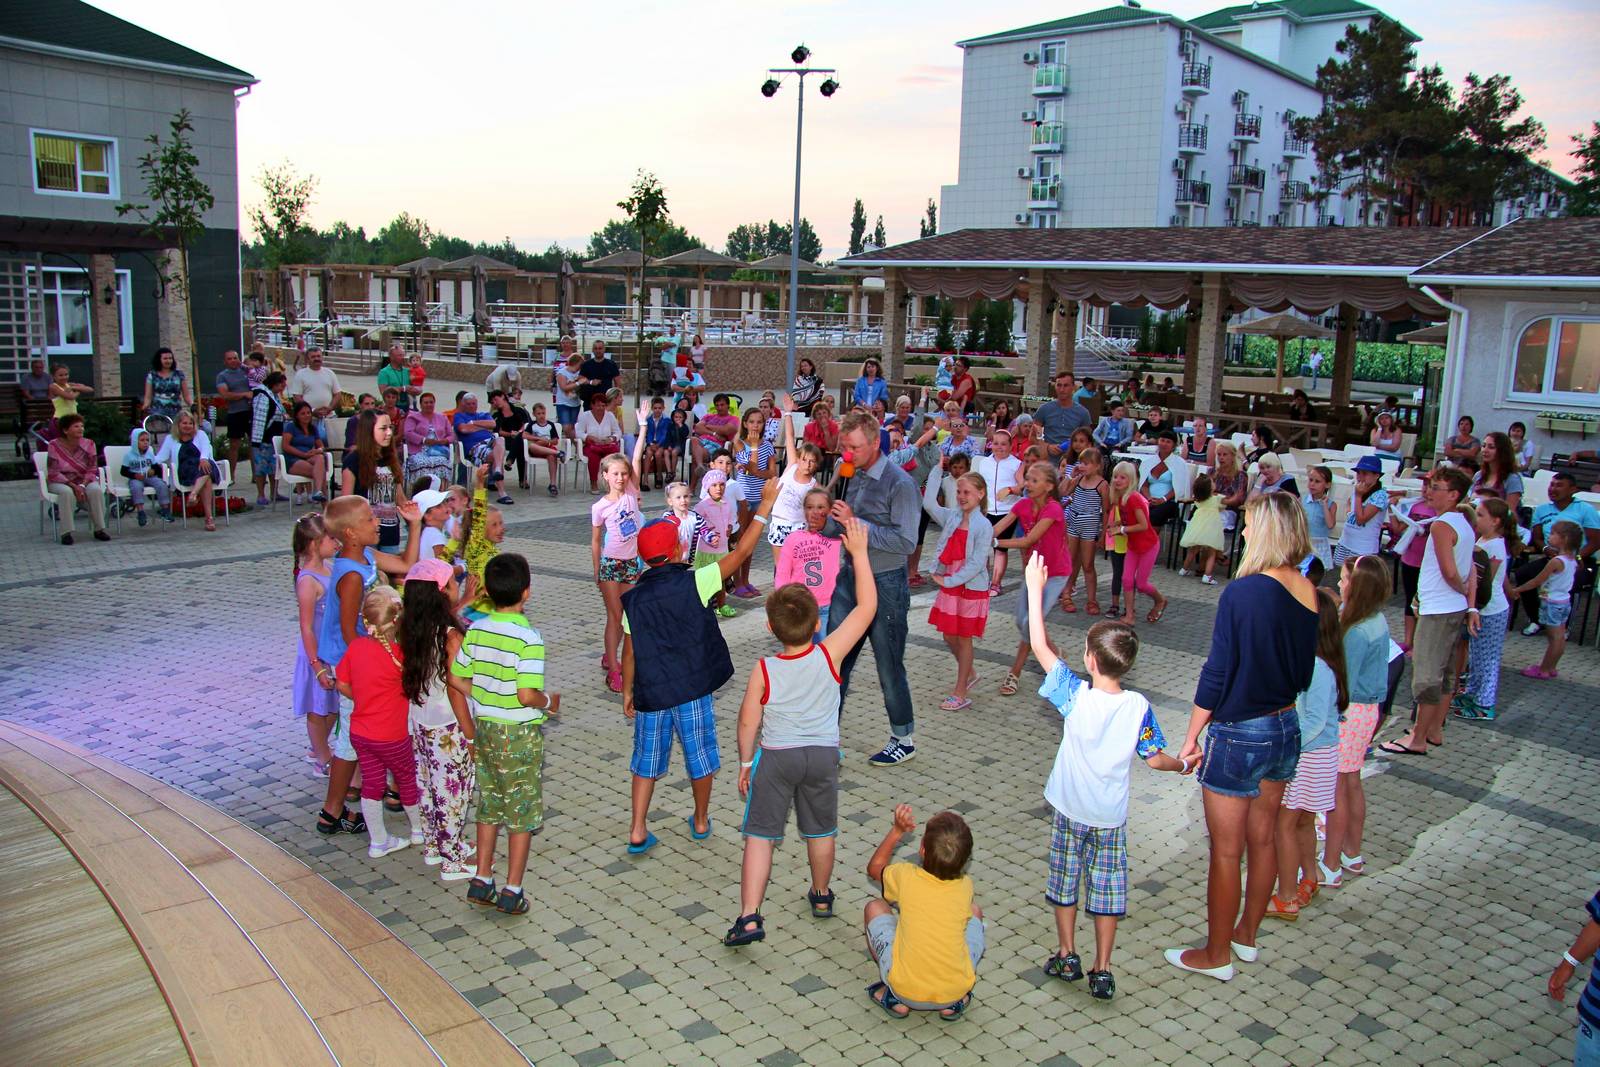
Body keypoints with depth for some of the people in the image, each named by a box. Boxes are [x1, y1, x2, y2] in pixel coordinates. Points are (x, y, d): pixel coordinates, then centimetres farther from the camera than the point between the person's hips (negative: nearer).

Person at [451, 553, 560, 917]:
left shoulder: (476, 630, -3)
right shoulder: (529, 639, -22)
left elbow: (457, 679, 2)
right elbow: (527, 695, -27)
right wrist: (549, 702, -8)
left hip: (485, 728, 6)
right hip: (521, 735, -6)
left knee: (490, 807, 20)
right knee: (523, 814, 9)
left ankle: (481, 881, 27)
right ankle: (512, 891, 15)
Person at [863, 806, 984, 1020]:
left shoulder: (906, 876, -10)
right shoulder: (965, 886, -5)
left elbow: (874, 868, 14)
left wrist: (897, 831, 13)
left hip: (906, 991, -2)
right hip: (955, 991, 2)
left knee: (875, 908, 18)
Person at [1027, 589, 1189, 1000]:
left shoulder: (1076, 696, -20)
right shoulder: (1138, 706, -13)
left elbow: (1040, 646, -17)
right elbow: (1154, 759, -6)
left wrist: (1035, 588, -12)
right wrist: (1183, 765, 16)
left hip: (1070, 811, -2)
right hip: (1111, 816, 2)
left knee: (1064, 881, 16)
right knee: (1107, 889, 12)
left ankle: (1067, 955, 26)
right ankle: (1102, 970, 17)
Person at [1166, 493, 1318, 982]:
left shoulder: (1243, 592, -23)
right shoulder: (1310, 594, -3)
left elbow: (1217, 673, -19)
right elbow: (1306, 670, 7)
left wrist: (1191, 737, -9)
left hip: (1239, 734, -7)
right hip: (1286, 729, 7)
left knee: (1226, 851, 8)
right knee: (1262, 839, 21)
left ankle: (1216, 955, 22)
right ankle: (1246, 935, 39)